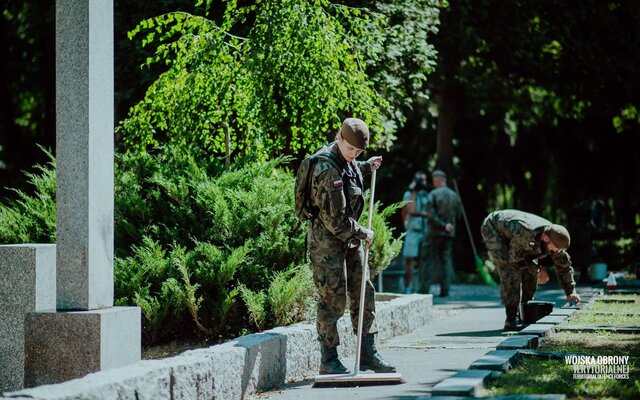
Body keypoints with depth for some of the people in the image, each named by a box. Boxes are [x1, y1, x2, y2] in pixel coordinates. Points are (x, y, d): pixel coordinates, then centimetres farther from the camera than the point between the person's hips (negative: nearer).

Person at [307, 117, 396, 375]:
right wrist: (363, 234, -12)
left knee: (364, 295, 9)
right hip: (327, 240, -9)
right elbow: (335, 220, -24)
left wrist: (366, 167, 19)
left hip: (350, 239, 9)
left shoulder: (347, 161, 5)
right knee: (333, 299, -7)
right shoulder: (327, 170, -23)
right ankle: (329, 361, 2)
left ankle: (368, 354, 15)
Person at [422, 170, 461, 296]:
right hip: (449, 234, 4)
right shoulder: (454, 195, 6)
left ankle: (425, 288, -3)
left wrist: (443, 225, -13)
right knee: (446, 260, 6)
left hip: (435, 231, -4)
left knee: (430, 259, 1)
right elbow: (458, 215, 9)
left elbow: (430, 214, -17)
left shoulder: (433, 194, -9)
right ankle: (445, 289, 1)